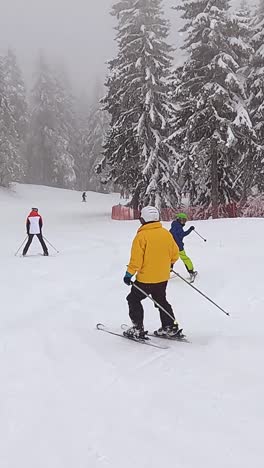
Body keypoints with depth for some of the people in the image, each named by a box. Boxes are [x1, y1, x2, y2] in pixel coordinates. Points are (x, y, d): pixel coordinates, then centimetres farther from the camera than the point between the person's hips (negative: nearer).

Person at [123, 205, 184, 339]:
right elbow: (175, 254, 9)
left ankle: (138, 329, 8)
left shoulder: (142, 235, -18)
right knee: (161, 300, 23)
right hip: (163, 277, 6)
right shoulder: (166, 233, 0)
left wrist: (129, 274, -7)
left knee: (133, 299, 11)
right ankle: (170, 327, 22)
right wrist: (169, 263, 28)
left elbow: (136, 259, -18)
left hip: (146, 278, -6)